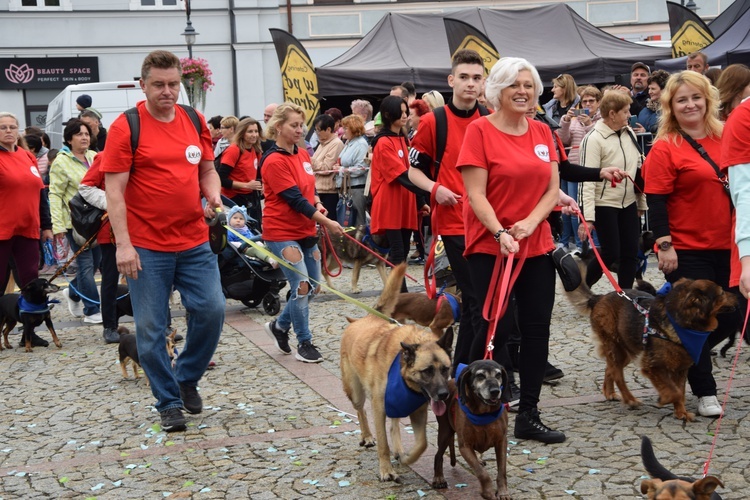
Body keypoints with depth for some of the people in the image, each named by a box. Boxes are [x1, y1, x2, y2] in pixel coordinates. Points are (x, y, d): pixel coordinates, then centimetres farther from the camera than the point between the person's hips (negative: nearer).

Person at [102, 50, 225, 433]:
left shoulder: (194, 121, 7)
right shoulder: (125, 127, -7)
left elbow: (208, 170, 19)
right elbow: (114, 189, -9)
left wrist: (213, 196, -3)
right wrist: (123, 244, -15)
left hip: (194, 241, 4)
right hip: (147, 247, -4)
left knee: (212, 309, 0)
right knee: (151, 329, 2)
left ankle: (187, 378, 25)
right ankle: (168, 403, 17)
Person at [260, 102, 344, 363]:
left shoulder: (302, 154, 8)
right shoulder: (274, 161, -16)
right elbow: (294, 198, -19)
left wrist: (318, 204, -4)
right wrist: (326, 222, -18)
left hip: (306, 230, 8)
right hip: (282, 232, -8)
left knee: (313, 286, 11)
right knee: (302, 287, -9)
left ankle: (279, 326, 30)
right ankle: (304, 343, 5)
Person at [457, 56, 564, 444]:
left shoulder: (542, 133, 9)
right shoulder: (480, 130, -7)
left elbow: (553, 189, 6)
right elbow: (476, 194, -12)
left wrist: (530, 223, -10)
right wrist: (501, 233, -23)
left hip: (537, 245, 6)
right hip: (490, 247, -5)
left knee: (537, 328, 6)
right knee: (494, 329, -3)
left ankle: (528, 415, 15)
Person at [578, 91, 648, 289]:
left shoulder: (629, 133, 5)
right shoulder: (593, 139, -16)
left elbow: (638, 168, 15)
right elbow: (586, 180, -19)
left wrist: (642, 202, 17)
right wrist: (587, 217, -24)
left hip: (629, 203, 7)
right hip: (604, 204, -7)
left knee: (631, 253, 6)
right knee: (611, 254, -5)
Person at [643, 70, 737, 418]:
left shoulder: (725, 139, 8)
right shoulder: (665, 148, -8)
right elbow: (656, 202, -11)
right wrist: (664, 245, -17)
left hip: (725, 248, 6)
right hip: (686, 252, -6)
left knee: (729, 317, 10)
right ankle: (705, 392, 16)